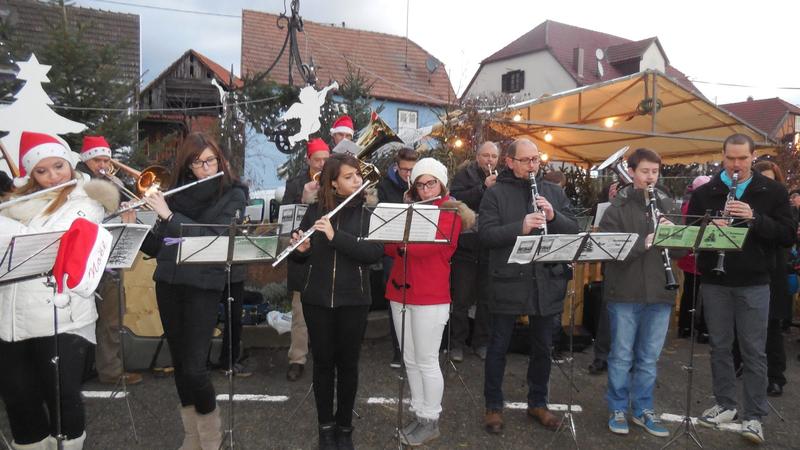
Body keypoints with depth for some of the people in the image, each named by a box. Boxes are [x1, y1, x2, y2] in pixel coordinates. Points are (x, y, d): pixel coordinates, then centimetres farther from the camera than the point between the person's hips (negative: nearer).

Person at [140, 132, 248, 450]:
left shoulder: (232, 194, -2)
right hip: (168, 283, 5)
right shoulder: (177, 191, 9)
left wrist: (168, 215, -18)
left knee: (194, 367, -9)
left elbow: (215, 237, -16)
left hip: (204, 286, -4)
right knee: (179, 362, 10)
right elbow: (157, 245, 12)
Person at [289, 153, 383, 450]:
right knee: (322, 363, 11)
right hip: (317, 299, 2)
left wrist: (335, 236, -25)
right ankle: (325, 425, 29)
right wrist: (300, 249, -14)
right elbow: (302, 256, 9)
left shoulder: (368, 211, -4)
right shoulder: (315, 210, 3)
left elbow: (374, 252, -18)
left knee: (348, 364, 9)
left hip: (353, 300, -1)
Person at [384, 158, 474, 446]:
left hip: (430, 298, -7)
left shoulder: (450, 213, -9)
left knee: (427, 362, 2)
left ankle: (431, 422, 17)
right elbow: (394, 249, 13)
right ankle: (418, 415, 27)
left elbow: (422, 246, -22)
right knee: (410, 360, 14)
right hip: (400, 293, 7)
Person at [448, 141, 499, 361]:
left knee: (486, 299, 12)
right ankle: (457, 343, 17)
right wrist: (483, 187, -23)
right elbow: (455, 200, -18)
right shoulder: (464, 176, -2)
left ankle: (481, 342, 25)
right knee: (461, 299, 5)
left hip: (490, 249, 3)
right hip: (466, 246, -3)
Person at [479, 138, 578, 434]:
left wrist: (553, 216, -15)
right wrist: (520, 227, -26)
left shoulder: (554, 192, 9)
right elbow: (485, 234, -13)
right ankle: (493, 406, 25)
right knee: (498, 347, 8)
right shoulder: (495, 193, -3)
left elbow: (573, 230, 4)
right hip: (508, 282, -3)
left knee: (542, 347, 15)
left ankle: (538, 403, 34)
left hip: (547, 282, 4)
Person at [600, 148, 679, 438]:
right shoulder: (618, 208, -5)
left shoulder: (667, 205, 7)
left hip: (659, 293, 4)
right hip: (625, 293, -3)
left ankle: (643, 409, 27)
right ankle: (618, 409, 22)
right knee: (622, 356, 8)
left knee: (649, 357, 13)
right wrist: (644, 242, -26)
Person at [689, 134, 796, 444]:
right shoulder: (704, 193, 3)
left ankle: (754, 416, 14)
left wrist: (754, 218, -20)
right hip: (714, 282, 2)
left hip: (753, 283, -1)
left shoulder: (773, 191, 1)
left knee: (754, 351, 4)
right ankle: (726, 405, 25)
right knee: (719, 347, 11)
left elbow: (788, 235, -5)